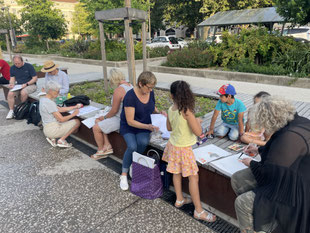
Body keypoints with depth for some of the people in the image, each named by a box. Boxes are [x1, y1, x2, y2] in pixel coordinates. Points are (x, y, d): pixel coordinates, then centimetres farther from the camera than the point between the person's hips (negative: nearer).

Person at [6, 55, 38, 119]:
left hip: (31, 85, -4)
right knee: (10, 93, -23)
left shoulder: (29, 66, -7)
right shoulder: (12, 68, 8)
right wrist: (12, 84, -10)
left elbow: (35, 78, -8)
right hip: (18, 85, 5)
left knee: (23, 92, -36)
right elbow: (12, 78, 14)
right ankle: (11, 110, -10)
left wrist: (26, 84, -19)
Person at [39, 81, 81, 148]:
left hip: (47, 129, 10)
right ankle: (61, 140, 2)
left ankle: (51, 137, 13)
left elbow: (60, 109, 13)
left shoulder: (43, 99, 8)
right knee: (77, 122, -2)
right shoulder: (49, 103, -22)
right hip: (52, 129, -10)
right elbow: (61, 119, -19)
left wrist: (75, 107, 13)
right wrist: (73, 114, -5)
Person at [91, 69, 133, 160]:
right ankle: (107, 145, 13)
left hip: (121, 120, -10)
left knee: (96, 128, -2)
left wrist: (105, 117, 0)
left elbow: (114, 111, -20)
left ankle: (101, 151, 18)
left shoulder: (118, 90, -24)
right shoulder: (129, 85, 5)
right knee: (98, 120, 16)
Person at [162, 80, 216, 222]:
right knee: (193, 177, 3)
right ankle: (199, 211, 14)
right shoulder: (187, 112, -26)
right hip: (183, 148, -7)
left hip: (173, 144, 7)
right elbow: (198, 132, -23)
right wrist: (197, 121, -6)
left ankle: (179, 200, 39)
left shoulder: (171, 110, -5)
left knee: (177, 173, 20)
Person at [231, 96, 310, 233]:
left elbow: (269, 174, -25)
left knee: (242, 203, -18)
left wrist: (251, 164, -6)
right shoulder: (295, 122, 0)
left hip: (296, 192, -10)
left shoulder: (291, 136, -32)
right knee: (237, 179, 3)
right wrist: (259, 150, 28)